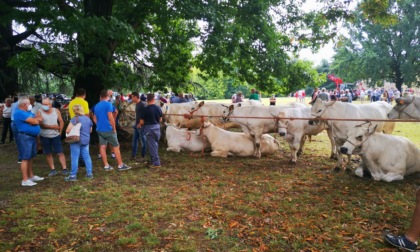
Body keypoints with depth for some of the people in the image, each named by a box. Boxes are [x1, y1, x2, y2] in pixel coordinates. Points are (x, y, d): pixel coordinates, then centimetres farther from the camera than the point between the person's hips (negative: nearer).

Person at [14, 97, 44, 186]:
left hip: (32, 137, 10)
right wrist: (36, 119, 4)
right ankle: (25, 180, -5)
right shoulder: (19, 112, -13)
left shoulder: (28, 112, 18)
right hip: (25, 137, -10)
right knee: (25, 158, -8)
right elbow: (34, 121, -18)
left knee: (30, 157, 16)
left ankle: (31, 176, 25)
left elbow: (39, 119, 12)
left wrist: (35, 119, -9)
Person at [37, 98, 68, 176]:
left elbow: (61, 122, 6)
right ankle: (52, 169, 17)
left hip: (56, 136, 0)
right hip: (45, 137, 0)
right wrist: (52, 127, -18)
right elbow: (41, 124, -15)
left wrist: (60, 132, -3)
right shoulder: (40, 112, -6)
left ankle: (65, 169, 1)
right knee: (48, 154, 7)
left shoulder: (56, 111, 1)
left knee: (60, 153, -1)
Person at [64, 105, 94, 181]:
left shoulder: (74, 119, -13)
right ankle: (89, 173, 15)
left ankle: (73, 175, 4)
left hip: (76, 141, -6)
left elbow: (67, 130, -15)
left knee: (74, 158, 0)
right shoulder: (88, 118, 6)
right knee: (86, 156, 11)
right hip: (86, 140, 6)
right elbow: (90, 130, 16)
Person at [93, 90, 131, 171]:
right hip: (108, 130, -7)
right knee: (116, 146, 1)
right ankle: (121, 165, 3)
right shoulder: (108, 104, -10)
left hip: (99, 130, 7)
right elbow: (110, 118, -16)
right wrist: (114, 129, -8)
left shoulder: (96, 106, 11)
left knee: (102, 147, 6)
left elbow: (94, 119, 16)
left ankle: (106, 165, 10)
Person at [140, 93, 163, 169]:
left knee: (152, 146, 1)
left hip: (149, 128, -5)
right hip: (157, 127, 5)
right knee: (156, 145, 18)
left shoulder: (145, 109, -14)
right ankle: (155, 160, 29)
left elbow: (142, 121, -10)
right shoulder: (158, 108, -1)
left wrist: (140, 125, 12)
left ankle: (156, 163, 1)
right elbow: (160, 120, 7)